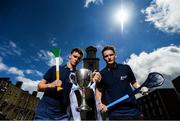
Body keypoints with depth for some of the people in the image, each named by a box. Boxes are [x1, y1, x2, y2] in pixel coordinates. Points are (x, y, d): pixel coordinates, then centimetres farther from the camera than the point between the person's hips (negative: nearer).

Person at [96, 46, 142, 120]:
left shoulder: (126, 68, -1)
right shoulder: (101, 74, -3)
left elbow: (134, 82, 12)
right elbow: (98, 90, 7)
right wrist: (100, 103, -7)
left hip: (133, 110, 2)